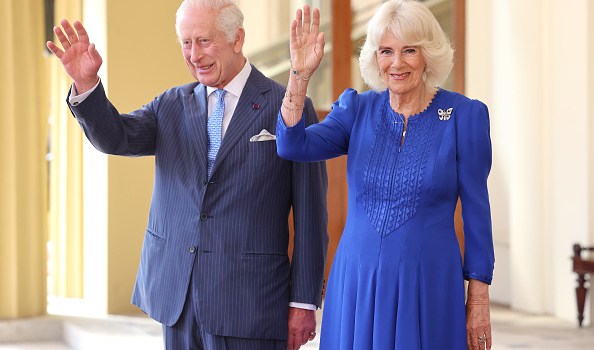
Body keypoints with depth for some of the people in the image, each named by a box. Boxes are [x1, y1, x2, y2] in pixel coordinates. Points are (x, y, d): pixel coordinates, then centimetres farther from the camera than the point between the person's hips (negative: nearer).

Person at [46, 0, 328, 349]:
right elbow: (115, 137, -5)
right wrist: (85, 84, -22)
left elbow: (310, 215, -5)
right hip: (176, 295, 4)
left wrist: (304, 301, -6)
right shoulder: (172, 105, 11)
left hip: (248, 304, -4)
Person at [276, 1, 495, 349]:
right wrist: (300, 74, -21)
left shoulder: (465, 115, -5)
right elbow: (293, 147, -11)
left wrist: (479, 299, -3)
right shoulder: (358, 109, 4)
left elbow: (476, 210, -3)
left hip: (428, 286, -3)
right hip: (357, 283, 3)